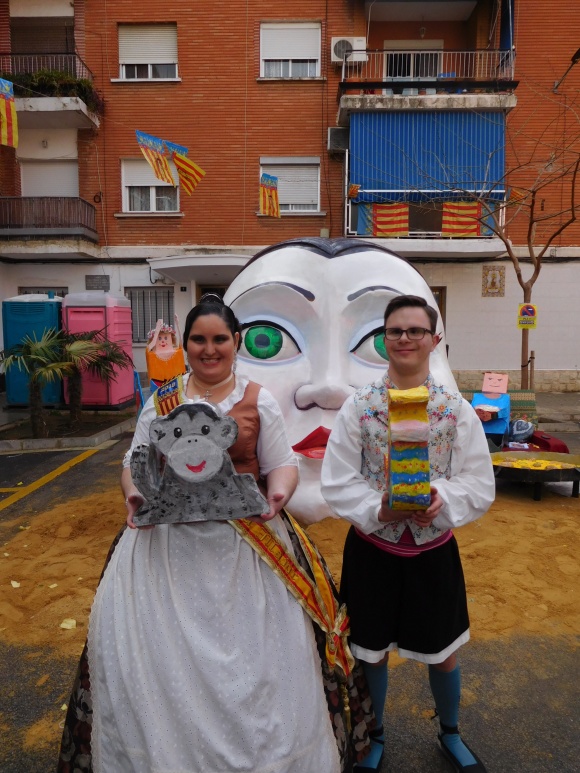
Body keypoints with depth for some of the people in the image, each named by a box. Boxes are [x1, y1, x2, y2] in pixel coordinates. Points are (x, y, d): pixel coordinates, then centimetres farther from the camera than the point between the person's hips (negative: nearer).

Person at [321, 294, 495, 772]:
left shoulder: (457, 409, -6)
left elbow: (480, 485, -6)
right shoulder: (358, 406, -8)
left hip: (434, 550, 1)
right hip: (371, 550, 0)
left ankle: (450, 735, 51)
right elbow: (337, 482, -9)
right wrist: (378, 508, -23)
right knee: (373, 652, 17)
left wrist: (443, 500, -25)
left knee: (442, 653, 19)